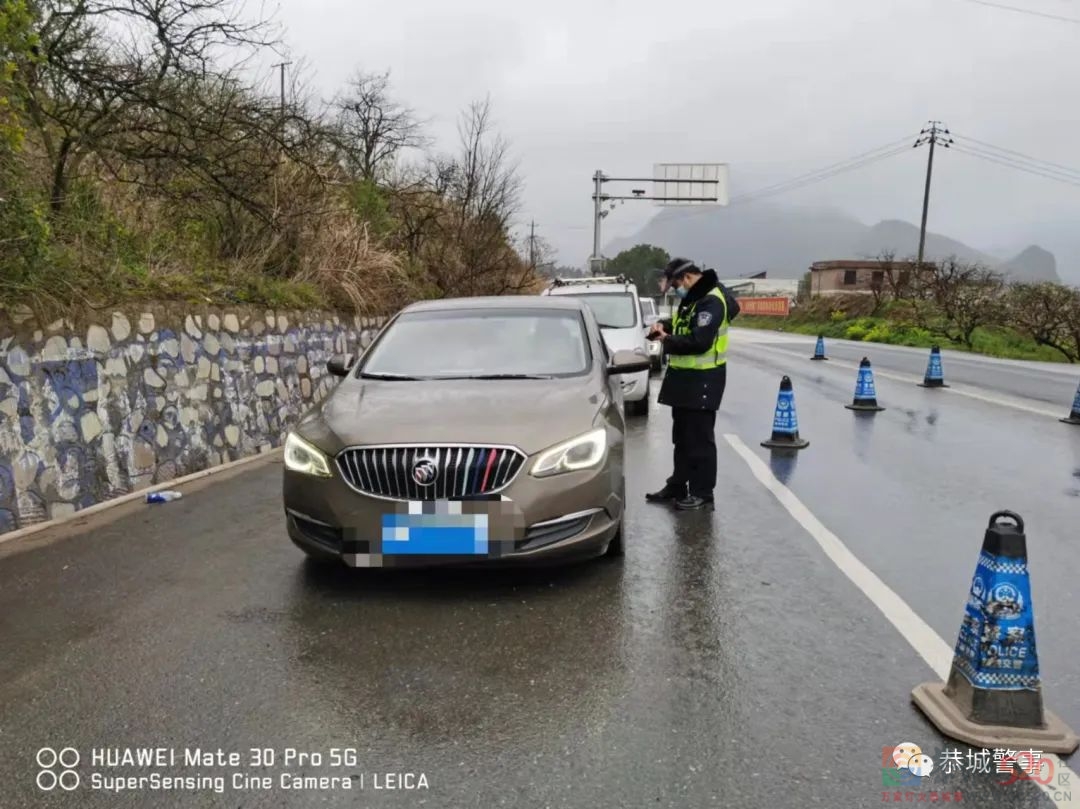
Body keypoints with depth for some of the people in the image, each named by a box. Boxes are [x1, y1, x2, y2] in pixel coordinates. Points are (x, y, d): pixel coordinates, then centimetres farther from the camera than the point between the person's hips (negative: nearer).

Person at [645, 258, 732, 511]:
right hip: (684, 376, 10)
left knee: (700, 438, -2)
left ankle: (702, 493, 7)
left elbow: (699, 342, -27)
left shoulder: (711, 301, -18)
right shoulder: (691, 298, 13)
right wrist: (664, 325, 5)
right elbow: (681, 324, 26)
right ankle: (677, 486, 26)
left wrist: (667, 341, -14)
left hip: (703, 380, -10)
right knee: (681, 436, 16)